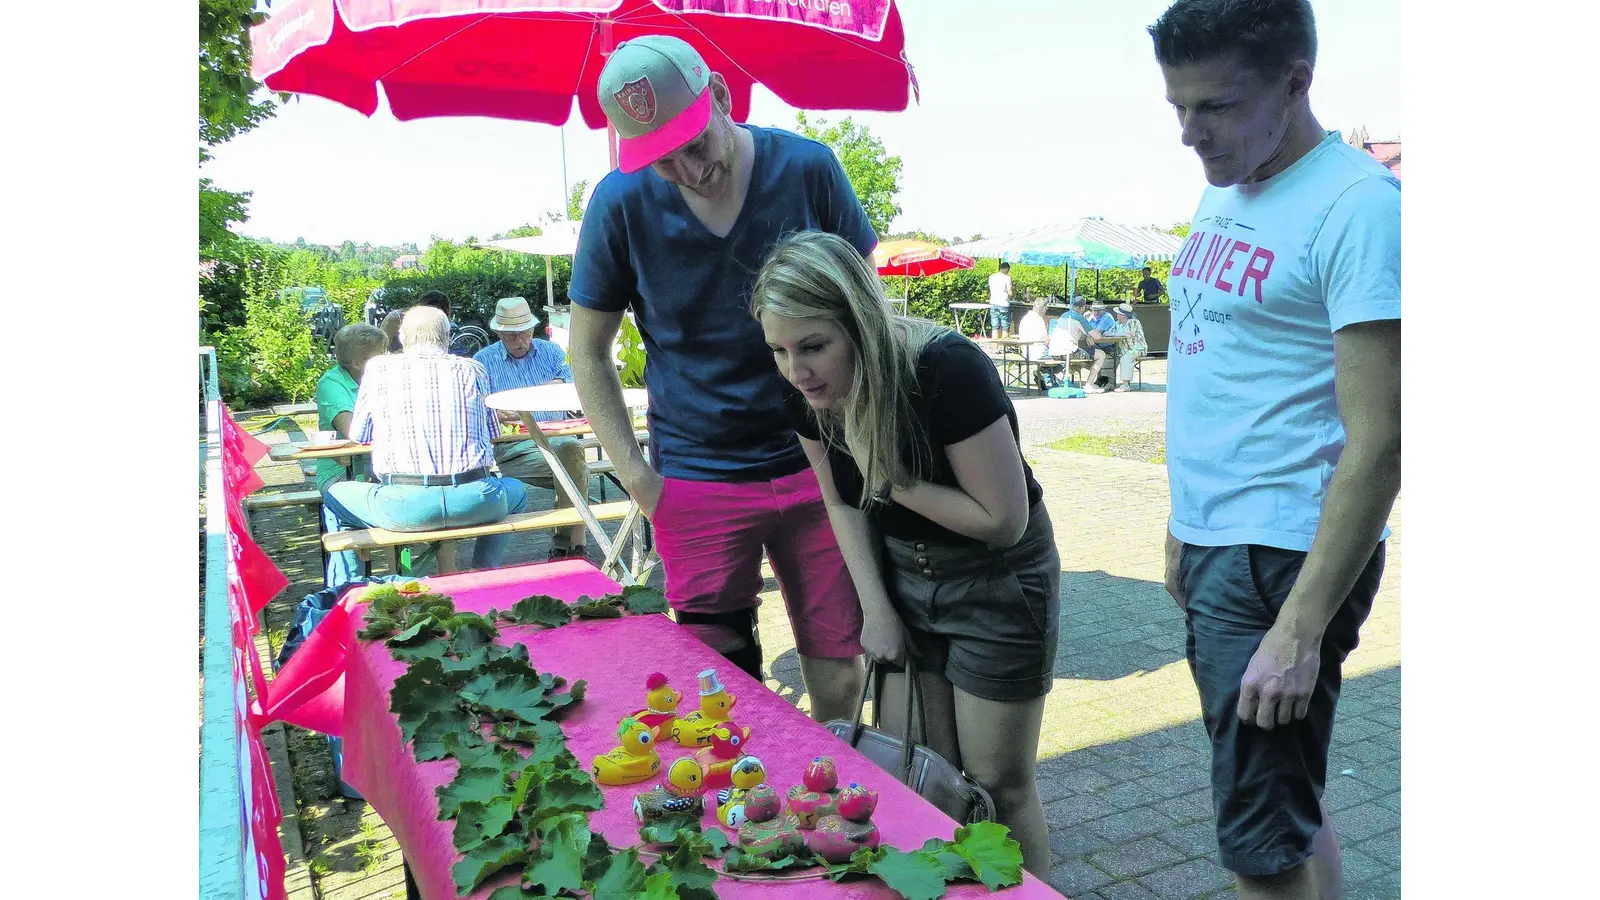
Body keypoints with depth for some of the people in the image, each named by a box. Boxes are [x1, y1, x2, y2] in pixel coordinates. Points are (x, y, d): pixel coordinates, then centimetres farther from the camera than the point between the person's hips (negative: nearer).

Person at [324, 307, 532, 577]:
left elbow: (357, 435, 19)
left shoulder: (378, 367, 9)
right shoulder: (472, 369, 10)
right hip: (475, 501, 1)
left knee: (335, 497, 27)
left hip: (404, 506, -1)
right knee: (517, 492, 33)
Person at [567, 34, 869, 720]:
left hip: (818, 468, 1)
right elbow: (588, 351, 3)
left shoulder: (807, 168, -6)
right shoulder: (622, 202, -6)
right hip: (697, 480, 0)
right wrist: (637, 478, -3)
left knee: (838, 671, 8)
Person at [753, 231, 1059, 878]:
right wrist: (876, 609, -3)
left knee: (998, 784, 6)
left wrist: (891, 479, -25)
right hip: (904, 577, 5)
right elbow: (845, 504, 2)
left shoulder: (947, 371, -31)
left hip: (999, 582, -5)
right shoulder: (808, 394, -13)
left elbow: (1004, 520, -25)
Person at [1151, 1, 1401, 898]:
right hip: (1214, 547, 8)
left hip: (1285, 556, -8)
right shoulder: (1225, 193, 11)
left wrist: (1299, 630, -21)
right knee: (1291, 801, 20)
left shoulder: (1357, 207, -15)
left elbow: (1378, 445, -19)